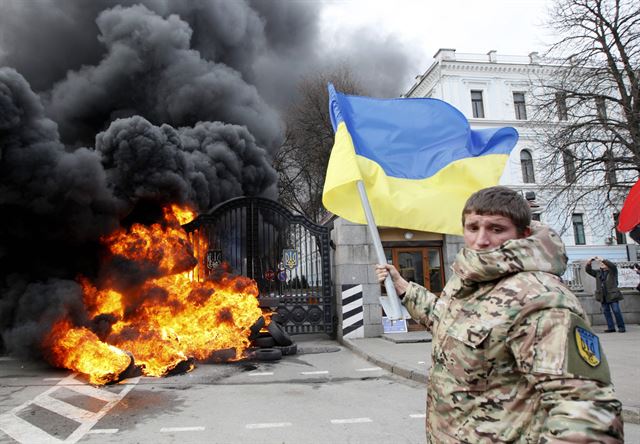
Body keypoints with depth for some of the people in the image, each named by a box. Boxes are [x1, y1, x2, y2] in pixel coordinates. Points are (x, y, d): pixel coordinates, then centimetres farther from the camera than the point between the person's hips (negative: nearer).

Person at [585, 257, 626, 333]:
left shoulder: (612, 271, 2)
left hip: (612, 295, -5)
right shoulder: (598, 272, 14)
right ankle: (611, 327, 11)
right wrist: (589, 262, -10)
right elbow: (588, 270, 7)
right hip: (603, 296, 5)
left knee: (616, 311, -4)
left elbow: (613, 265, -19)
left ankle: (621, 327, 6)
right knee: (606, 311, 5)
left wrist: (602, 260, -25)